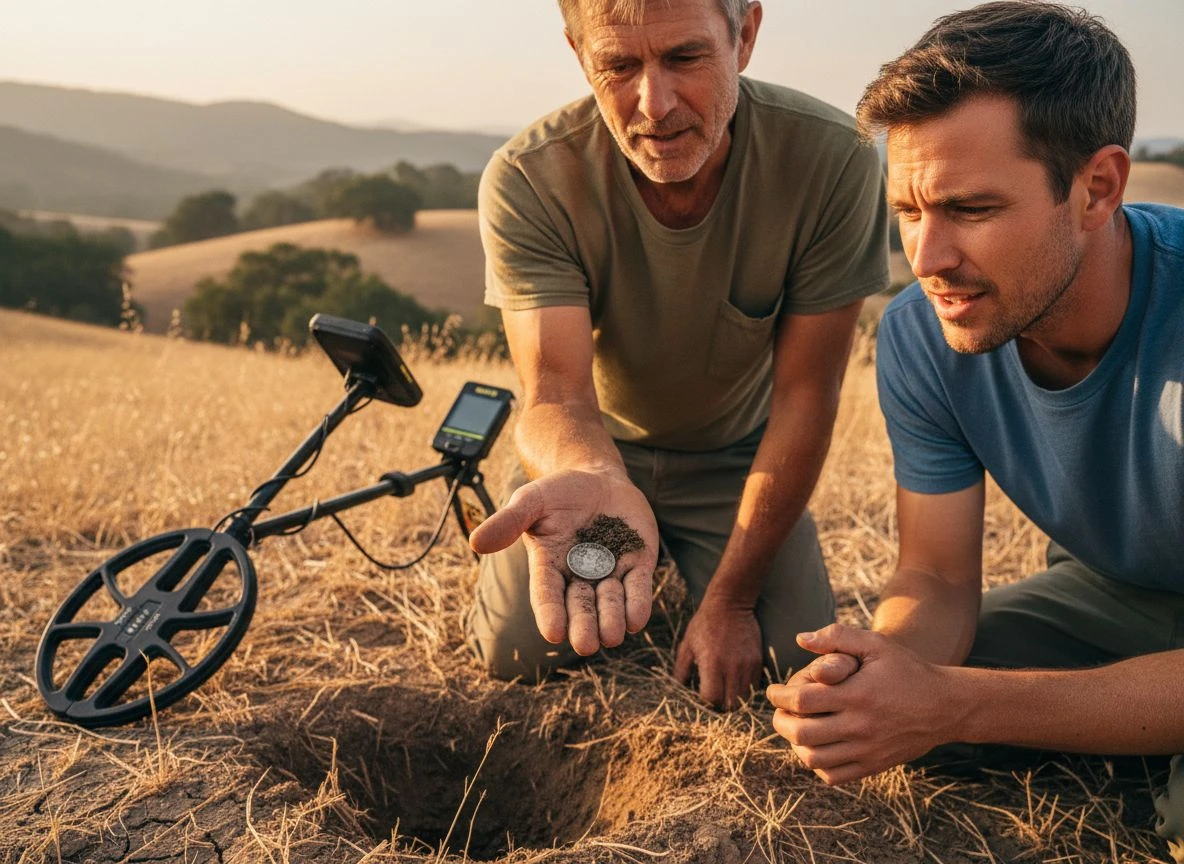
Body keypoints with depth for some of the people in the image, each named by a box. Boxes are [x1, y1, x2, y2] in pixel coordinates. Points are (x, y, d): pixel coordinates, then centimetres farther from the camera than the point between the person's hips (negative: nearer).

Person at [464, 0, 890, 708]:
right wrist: (589, 479, -61)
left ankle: (696, 587, 23)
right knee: (516, 653, -11)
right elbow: (556, 390, -35)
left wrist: (730, 601, -18)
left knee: (794, 664, -11)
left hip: (738, 455, 1)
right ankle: (643, 579, 23)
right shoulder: (527, 181, -28)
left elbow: (803, 399, -21)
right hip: (599, 446, 0)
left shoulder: (835, 163, -28)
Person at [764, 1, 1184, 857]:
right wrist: (888, 660, -34)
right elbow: (940, 577, -11)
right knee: (866, 713, -9)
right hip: (1112, 592, 5)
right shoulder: (920, 336, -18)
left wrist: (952, 705, -43)